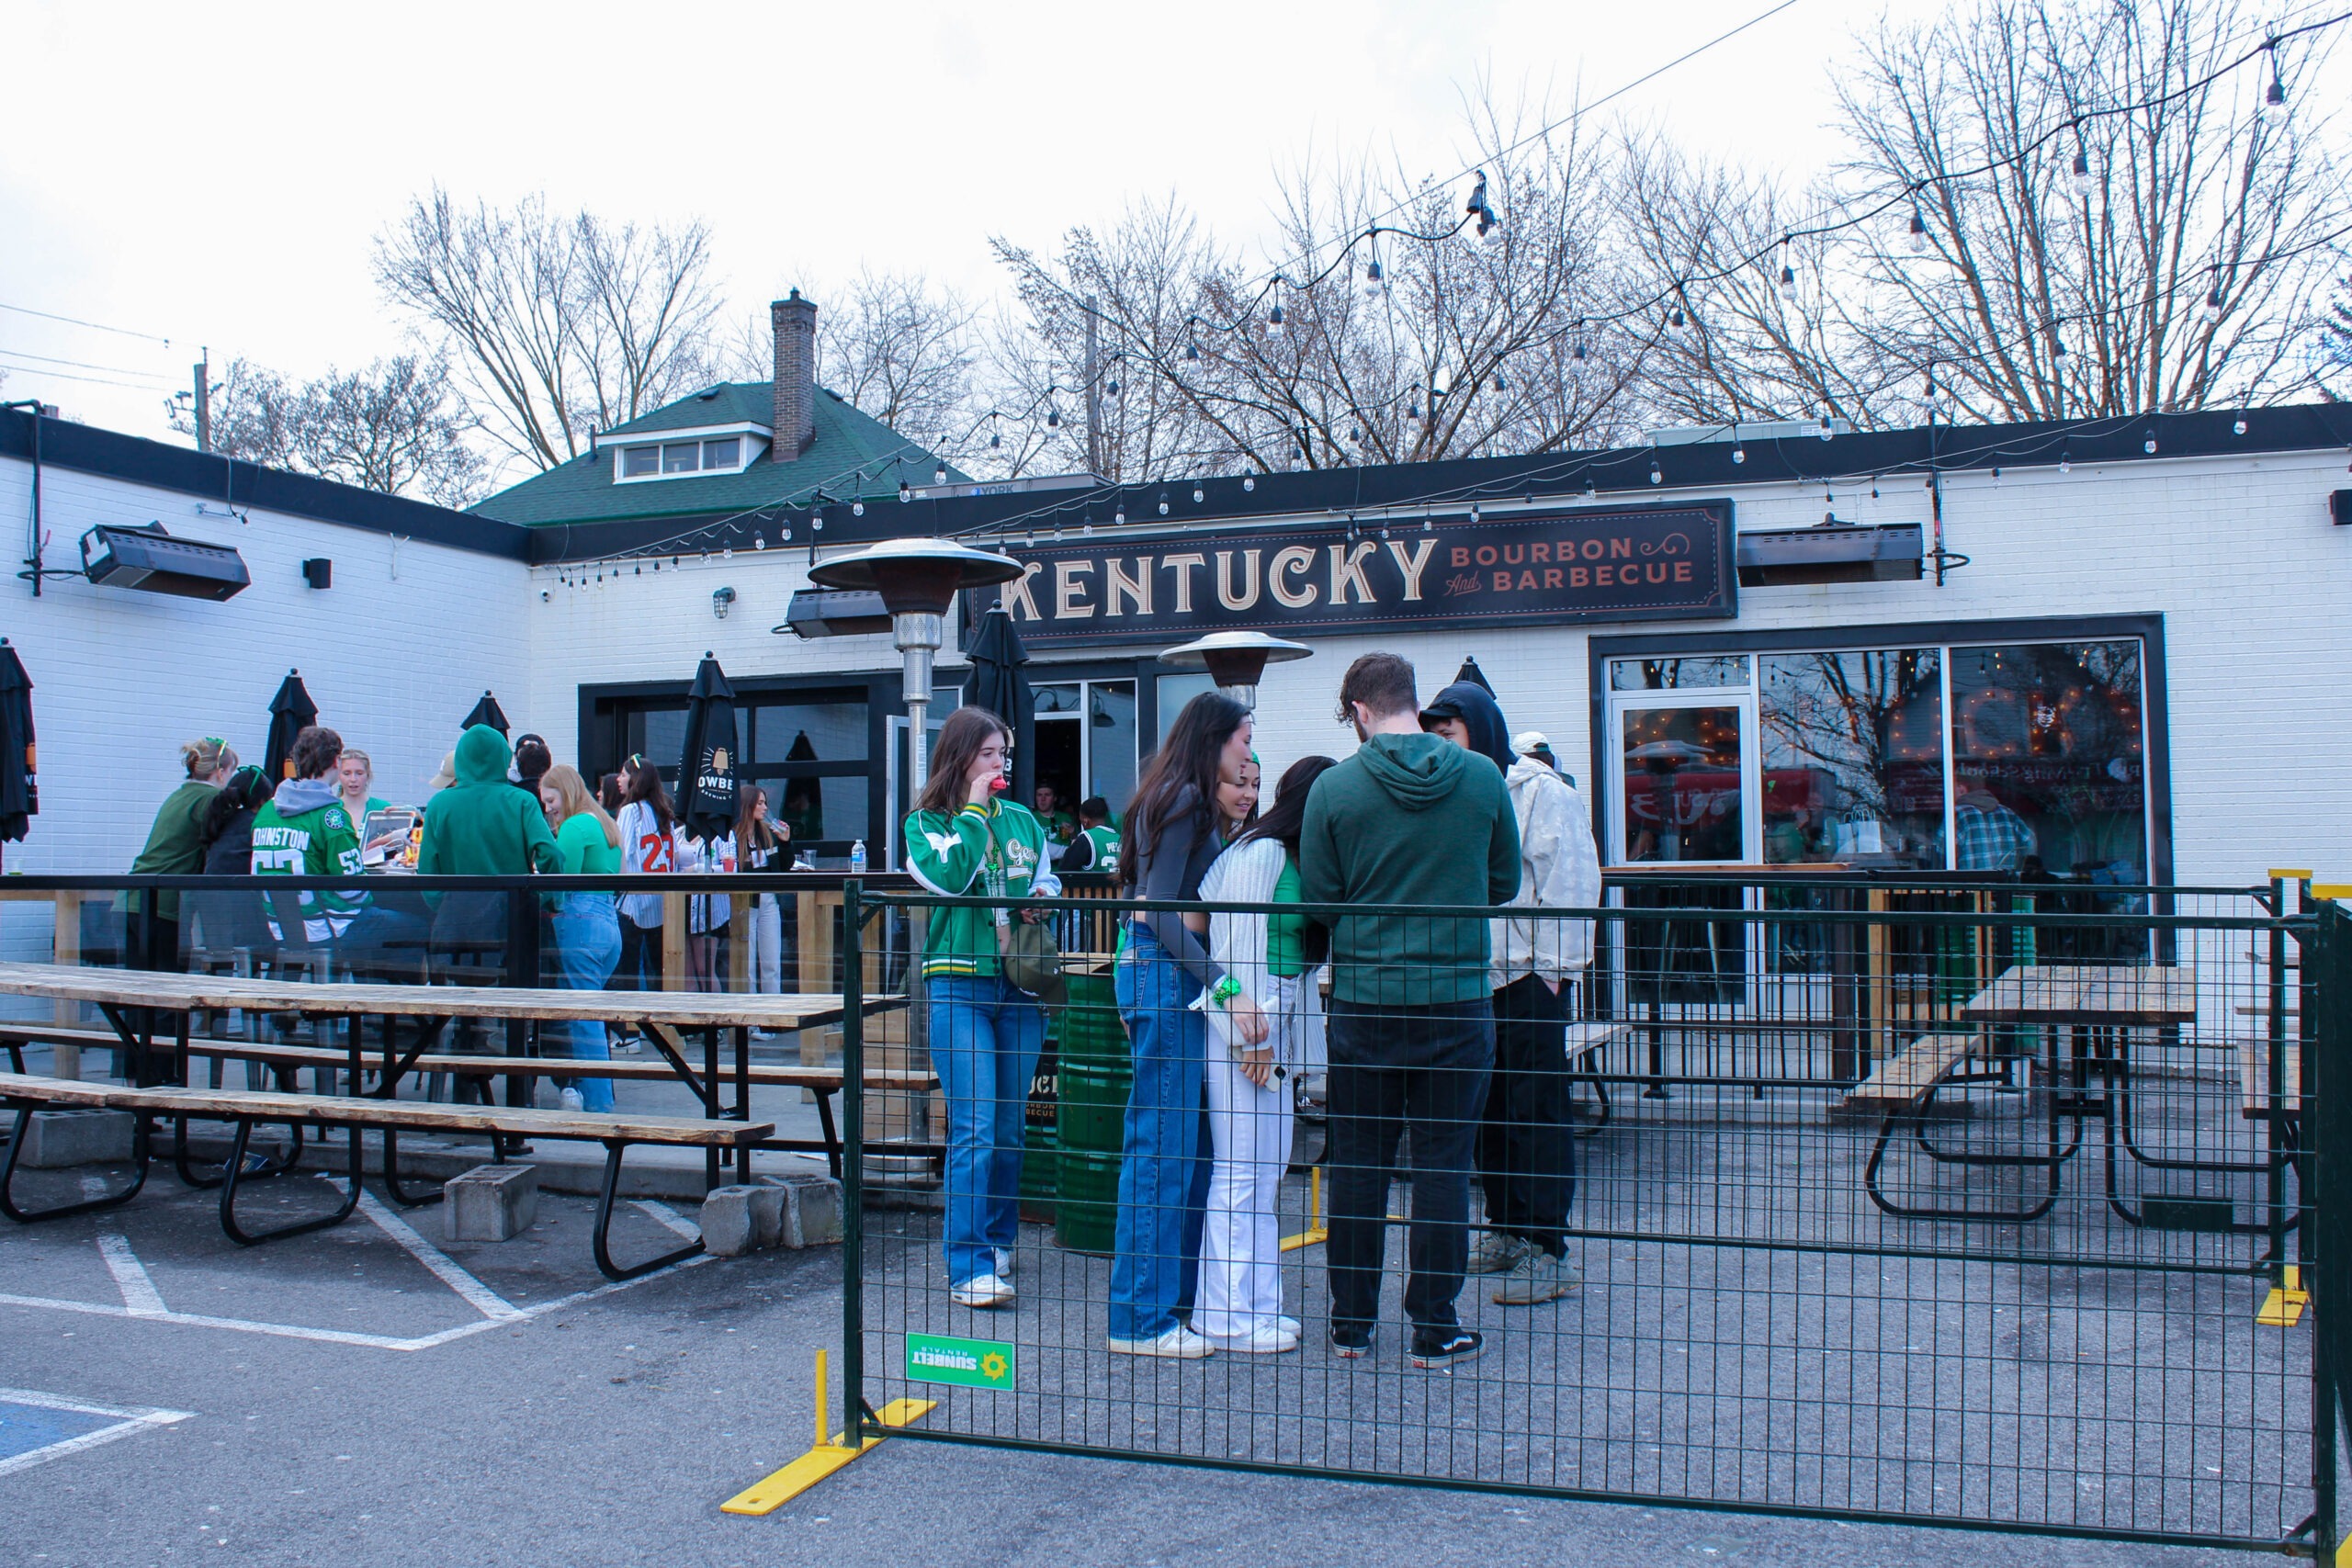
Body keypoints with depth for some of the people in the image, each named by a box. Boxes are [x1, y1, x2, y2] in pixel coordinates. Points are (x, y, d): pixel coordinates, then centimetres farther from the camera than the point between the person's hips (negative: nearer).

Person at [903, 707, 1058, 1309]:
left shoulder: (1022, 820, 14)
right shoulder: (925, 822, 3)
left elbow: (1047, 876, 26)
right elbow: (949, 878, -15)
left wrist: (1045, 892, 3)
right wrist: (974, 808, -8)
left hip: (1019, 986, 4)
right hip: (959, 984, -4)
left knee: (1009, 1128, 10)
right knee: (975, 1128, -11)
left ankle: (997, 1241, 26)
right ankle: (970, 1267, -9)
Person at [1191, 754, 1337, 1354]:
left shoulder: (1297, 858, 14)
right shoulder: (1260, 854, -13)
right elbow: (1239, 949, -16)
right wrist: (1250, 1035, -15)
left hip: (1274, 1024, 10)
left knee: (1266, 1169, 14)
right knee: (1241, 1171, -5)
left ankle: (1255, 1304, 23)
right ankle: (1229, 1316, 3)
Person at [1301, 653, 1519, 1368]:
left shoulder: (1334, 788, -7)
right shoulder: (1482, 778, -3)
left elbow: (1316, 899, -3)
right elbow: (1505, 884, 7)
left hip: (1363, 1000, 0)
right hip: (1457, 996, 0)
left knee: (1358, 1163, 11)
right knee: (1444, 1164, 7)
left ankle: (1352, 1322, 21)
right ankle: (1435, 1328, 12)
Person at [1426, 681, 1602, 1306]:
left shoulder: (1540, 791, -8)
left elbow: (1570, 880, -11)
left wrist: (1552, 966, -14)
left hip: (1529, 977, -7)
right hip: (1471, 977, 7)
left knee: (1536, 1113, -5)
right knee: (1488, 1109, 13)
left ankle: (1548, 1251, 0)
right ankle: (1507, 1233, 24)